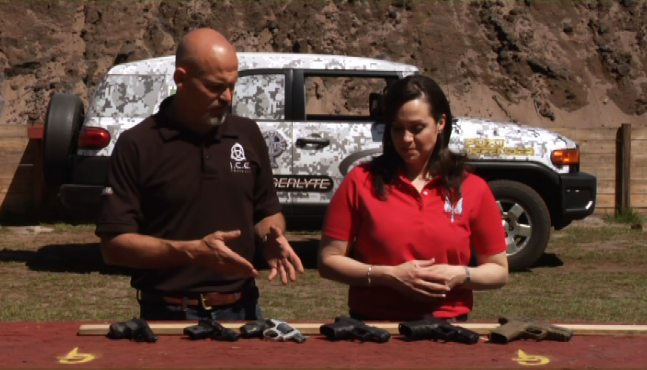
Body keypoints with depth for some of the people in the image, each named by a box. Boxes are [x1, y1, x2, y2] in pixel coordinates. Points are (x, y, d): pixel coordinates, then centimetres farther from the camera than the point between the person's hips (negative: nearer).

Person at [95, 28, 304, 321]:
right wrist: (193, 251, -23)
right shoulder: (137, 145, -9)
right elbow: (113, 244, -12)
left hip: (242, 310, 4)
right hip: (168, 316, -4)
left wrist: (271, 237, -7)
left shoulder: (247, 135, 5)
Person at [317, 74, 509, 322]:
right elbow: (328, 261, 3)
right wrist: (389, 275, -9)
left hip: (445, 328, 1)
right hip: (373, 326, -1)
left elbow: (499, 271, 13)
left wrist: (461, 275, -6)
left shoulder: (472, 189, 5)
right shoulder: (361, 181, 2)